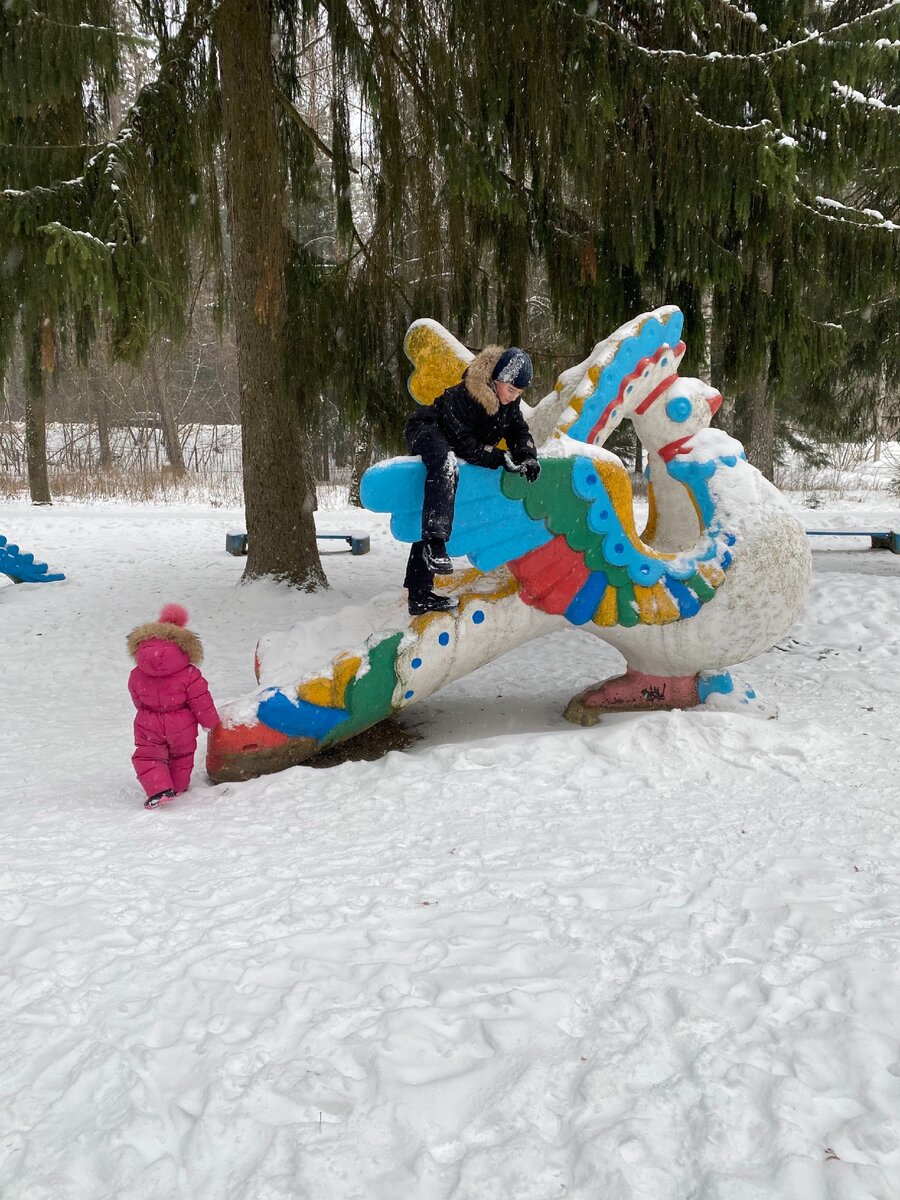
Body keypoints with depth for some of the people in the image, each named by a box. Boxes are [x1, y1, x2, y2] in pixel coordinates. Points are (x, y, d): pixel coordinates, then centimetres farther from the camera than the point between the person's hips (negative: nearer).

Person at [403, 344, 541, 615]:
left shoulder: (510, 402, -8)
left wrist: (527, 456, -22)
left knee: (432, 519, 8)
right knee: (445, 462, -43)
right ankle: (434, 543, -53)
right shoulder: (462, 396, -30)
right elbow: (464, 444, -31)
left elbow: (519, 431, -2)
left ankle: (419, 595, 12)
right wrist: (502, 458, -36)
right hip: (426, 432, -8)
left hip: (449, 447, 8)